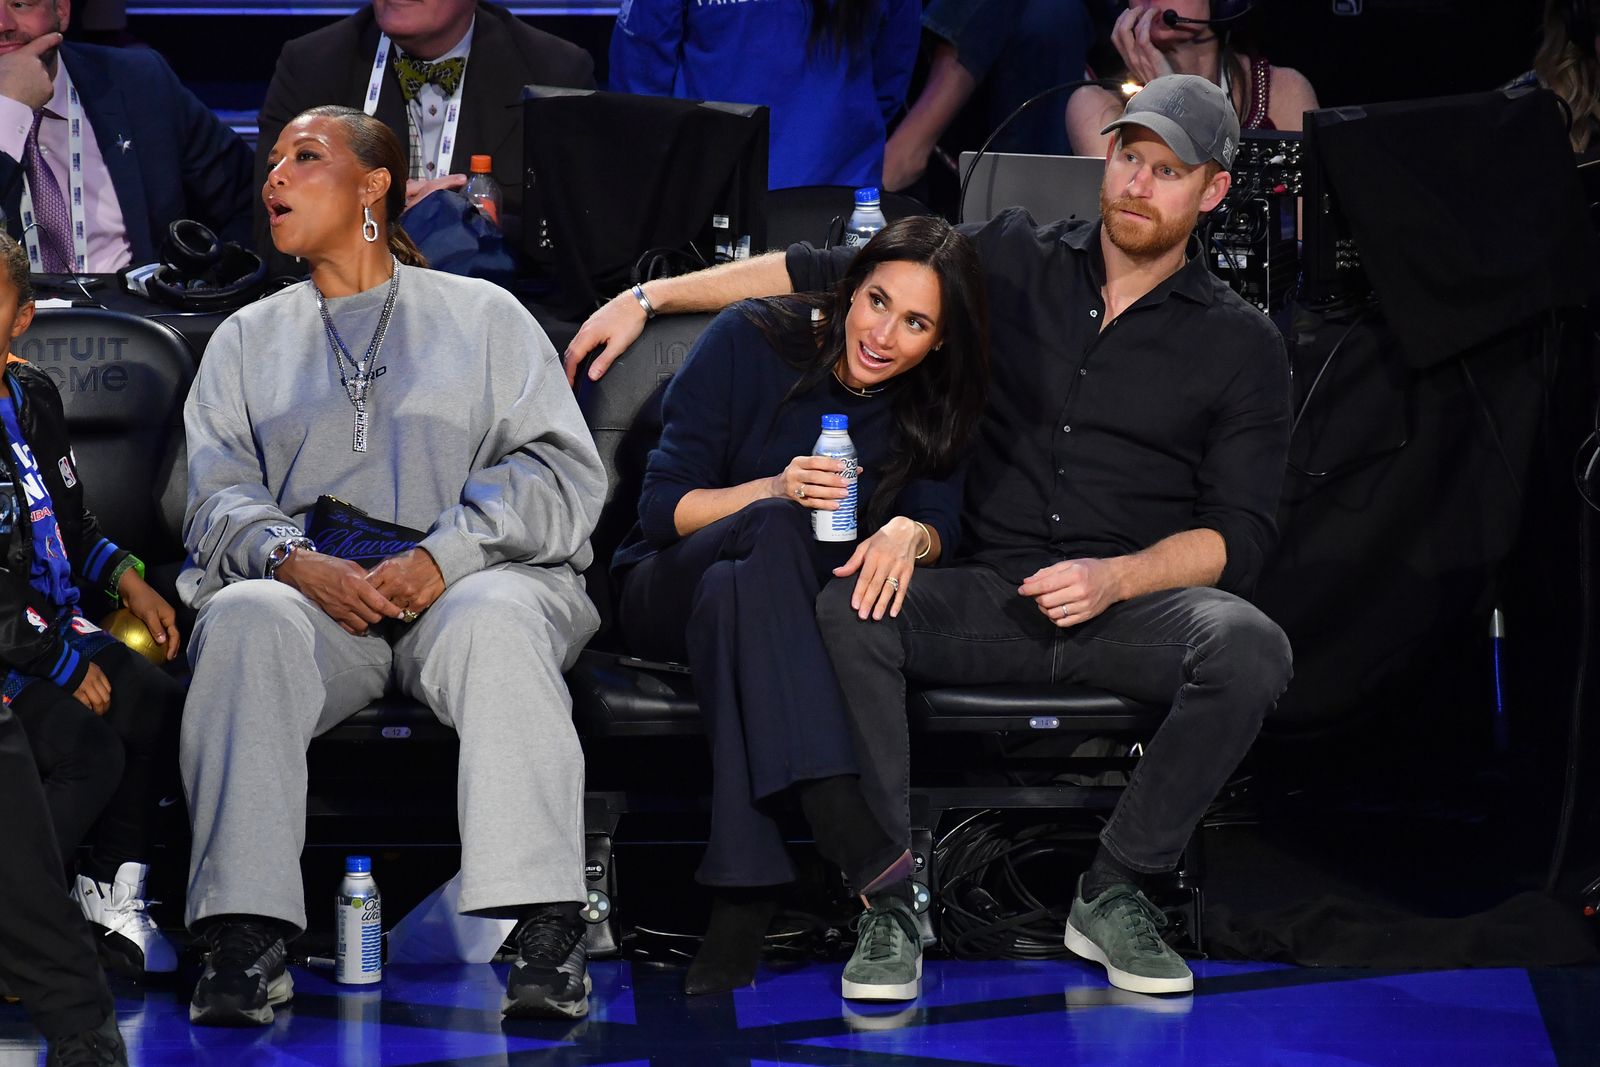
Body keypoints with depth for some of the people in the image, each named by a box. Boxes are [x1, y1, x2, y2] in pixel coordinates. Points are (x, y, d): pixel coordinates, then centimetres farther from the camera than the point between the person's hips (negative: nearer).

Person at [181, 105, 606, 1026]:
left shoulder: (483, 315, 18)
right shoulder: (248, 340, 25)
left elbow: (565, 475, 6)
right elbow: (219, 496, 12)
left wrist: (443, 556, -12)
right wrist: (295, 562, -12)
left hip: (467, 580, -1)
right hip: (305, 588, 2)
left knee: (495, 623, -38)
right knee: (245, 621, -35)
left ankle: (549, 933, -44)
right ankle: (247, 941, -43)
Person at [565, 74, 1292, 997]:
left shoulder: (1242, 344, 8)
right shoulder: (1017, 263, 13)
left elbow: (1242, 533, 2)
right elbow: (829, 274, 15)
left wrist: (1115, 577, -16)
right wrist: (652, 297, 11)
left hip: (1137, 604, -1)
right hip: (993, 594, 1)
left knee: (1250, 648, -35)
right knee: (838, 606, -30)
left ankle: (1115, 893, -17)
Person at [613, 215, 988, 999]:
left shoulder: (930, 405, 1)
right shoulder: (750, 344, -9)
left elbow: (939, 524, -10)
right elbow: (663, 507, -9)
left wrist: (909, 535, -35)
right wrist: (773, 491, -27)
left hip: (773, 617, 2)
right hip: (668, 592, -2)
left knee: (731, 598, -37)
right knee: (773, 530, -37)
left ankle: (744, 903, -49)